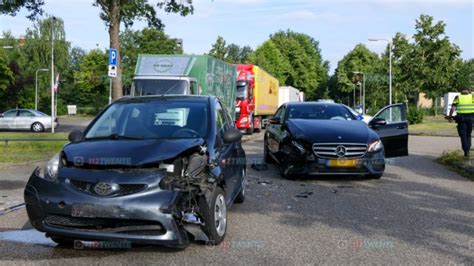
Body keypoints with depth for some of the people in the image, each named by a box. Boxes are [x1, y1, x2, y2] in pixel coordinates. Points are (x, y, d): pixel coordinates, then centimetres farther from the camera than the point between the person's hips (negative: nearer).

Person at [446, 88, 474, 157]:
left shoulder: (458, 97, 8)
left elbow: (452, 108, -2)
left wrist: (450, 117, 6)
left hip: (461, 118, -1)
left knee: (463, 135, 5)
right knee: (468, 135, 17)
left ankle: (466, 151, -3)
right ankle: (467, 150, 14)